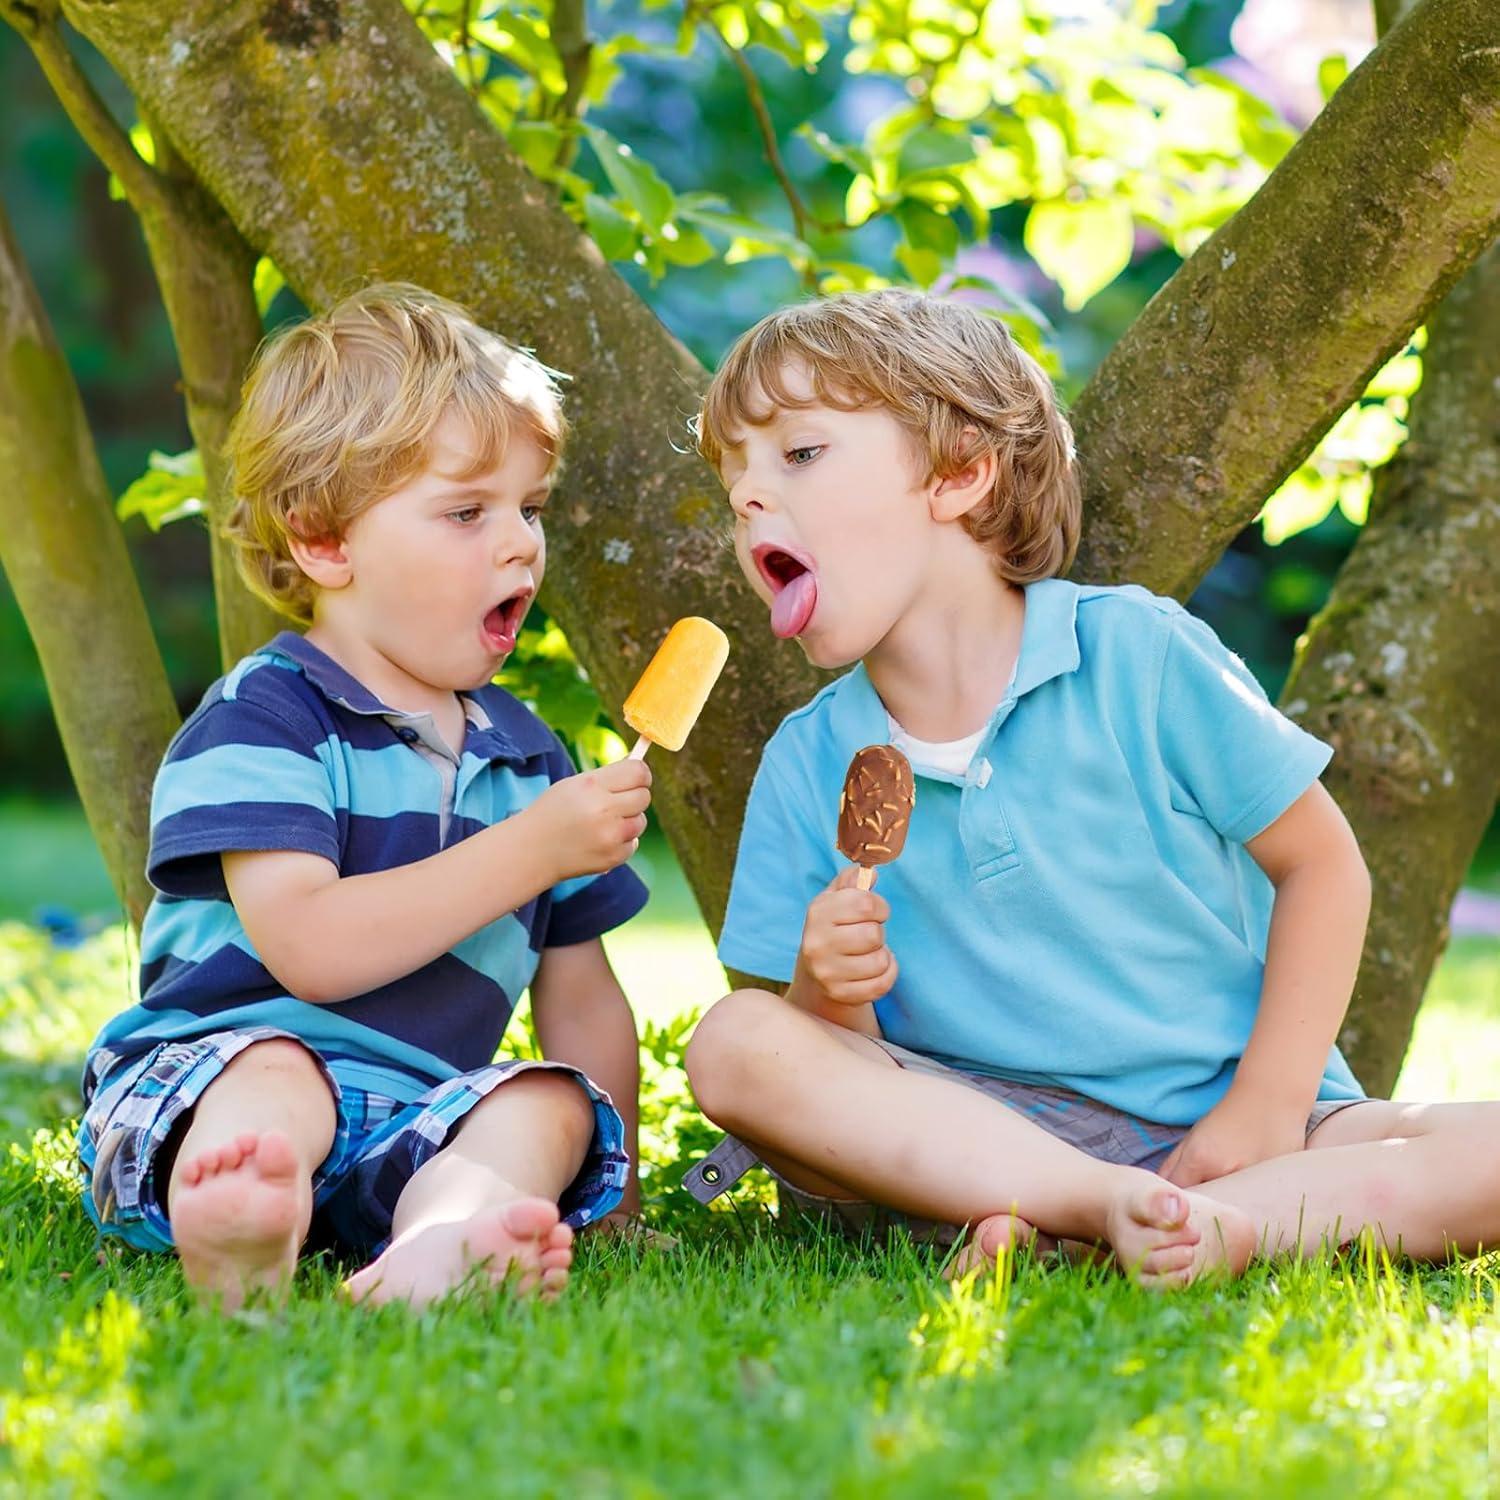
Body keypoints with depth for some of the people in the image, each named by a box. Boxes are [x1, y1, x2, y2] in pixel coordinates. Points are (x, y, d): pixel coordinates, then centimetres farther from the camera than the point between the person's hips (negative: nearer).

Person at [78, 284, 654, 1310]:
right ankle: (236, 1235, -70)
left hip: (418, 1125, 5)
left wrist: (610, 1186, 15)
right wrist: (532, 848, -19)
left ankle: (439, 1240, -57)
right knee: (273, 1072, -36)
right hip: (201, 1088, -5)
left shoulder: (526, 753, 19)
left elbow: (583, 999, 25)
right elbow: (310, 948, -19)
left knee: (552, 1103, -24)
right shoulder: (260, 719, -3)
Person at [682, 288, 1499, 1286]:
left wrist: (1267, 1110, -9)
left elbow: (1322, 863, 0)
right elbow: (839, 1057, 4)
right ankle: (1116, 1207, -31)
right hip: (985, 1131, 2)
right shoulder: (807, 767, 2)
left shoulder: (1135, 654, -5)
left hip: (1214, 1126, -1)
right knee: (735, 1046, -25)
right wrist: (826, 994, -21)